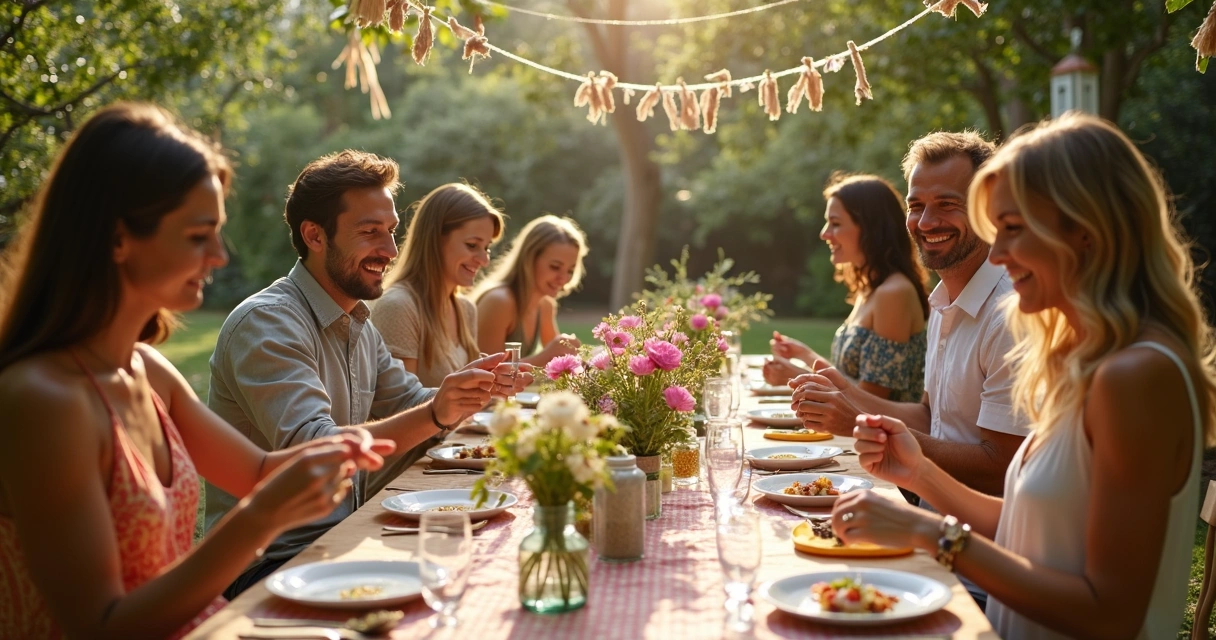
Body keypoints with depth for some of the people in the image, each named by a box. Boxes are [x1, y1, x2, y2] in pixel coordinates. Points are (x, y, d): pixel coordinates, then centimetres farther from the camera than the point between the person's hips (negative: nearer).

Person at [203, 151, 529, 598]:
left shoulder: (358, 323, 15)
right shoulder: (265, 324, -15)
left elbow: (408, 405, 18)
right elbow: (310, 451, -26)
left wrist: (473, 390, -4)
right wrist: (435, 415, -36)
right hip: (273, 562, -8)